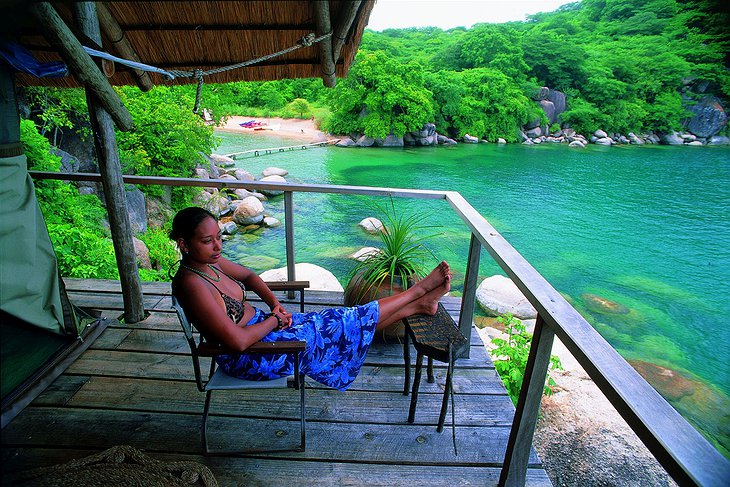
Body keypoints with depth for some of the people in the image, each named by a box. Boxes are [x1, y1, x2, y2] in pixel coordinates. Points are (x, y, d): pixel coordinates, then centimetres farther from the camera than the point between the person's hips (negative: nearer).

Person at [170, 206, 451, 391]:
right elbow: (238, 341, -33)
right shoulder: (192, 284, -30)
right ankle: (418, 292, 3)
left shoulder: (208, 260, -2)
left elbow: (248, 276, 15)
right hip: (247, 357, -8)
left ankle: (419, 305, 12)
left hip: (259, 325, 8)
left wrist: (275, 305, -1)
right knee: (344, 325, -7)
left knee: (340, 321, 4)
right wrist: (274, 320, -15)